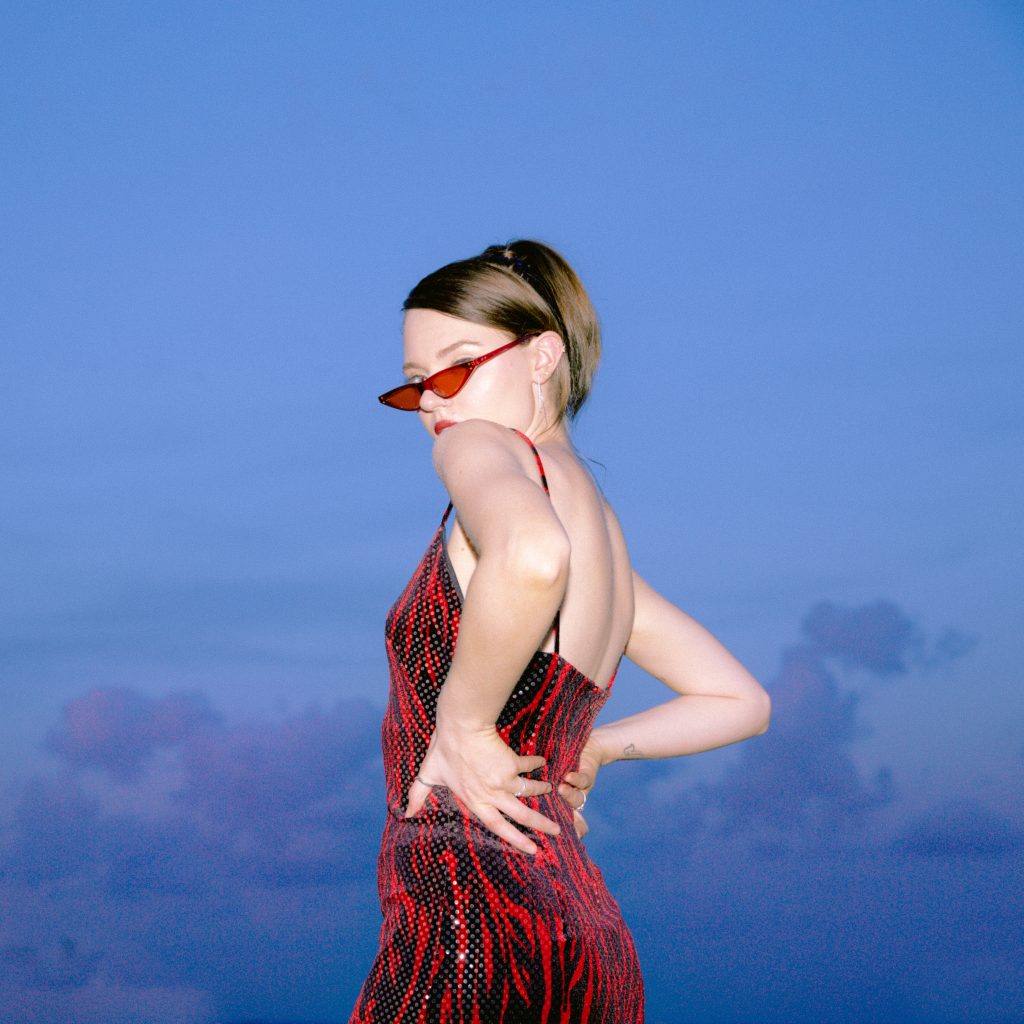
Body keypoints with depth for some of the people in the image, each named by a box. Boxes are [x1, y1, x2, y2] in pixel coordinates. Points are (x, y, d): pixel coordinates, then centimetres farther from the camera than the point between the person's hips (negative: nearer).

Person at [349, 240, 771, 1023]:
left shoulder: (485, 446, -4)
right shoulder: (600, 524, 20)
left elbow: (531, 558, -29)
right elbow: (741, 703, 28)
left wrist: (463, 727, -17)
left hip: (470, 936, -9)